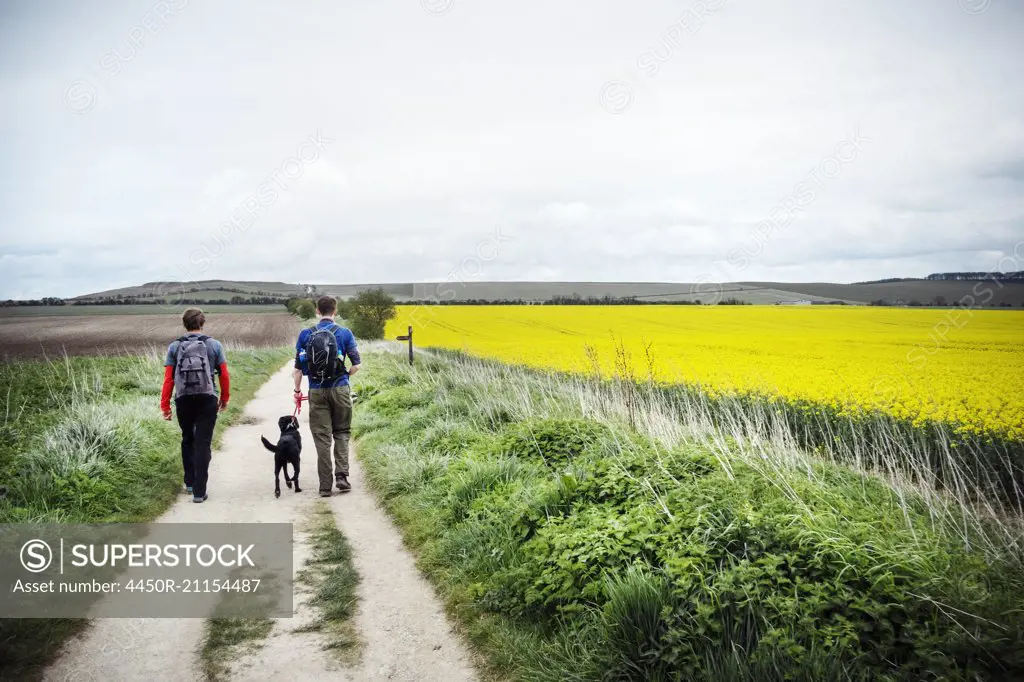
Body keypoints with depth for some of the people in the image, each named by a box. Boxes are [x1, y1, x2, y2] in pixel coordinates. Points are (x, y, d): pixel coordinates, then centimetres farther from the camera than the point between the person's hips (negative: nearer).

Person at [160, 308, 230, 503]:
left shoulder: (174, 347, 2)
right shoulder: (214, 345, 1)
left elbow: (168, 378, -2)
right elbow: (224, 375, 3)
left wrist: (165, 405, 4)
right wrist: (225, 399, 17)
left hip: (183, 401, 2)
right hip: (207, 400, -2)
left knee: (187, 440, 22)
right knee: (203, 444, 2)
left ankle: (189, 483, 30)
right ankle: (199, 491, -1)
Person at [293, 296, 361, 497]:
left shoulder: (306, 335, 2)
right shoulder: (344, 333, -2)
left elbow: (298, 367, 2)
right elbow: (356, 365, -3)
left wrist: (297, 390, 15)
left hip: (316, 391, 1)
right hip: (340, 389, -1)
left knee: (322, 437, 5)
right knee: (341, 433, 14)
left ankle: (325, 486, 5)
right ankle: (341, 475, -1)